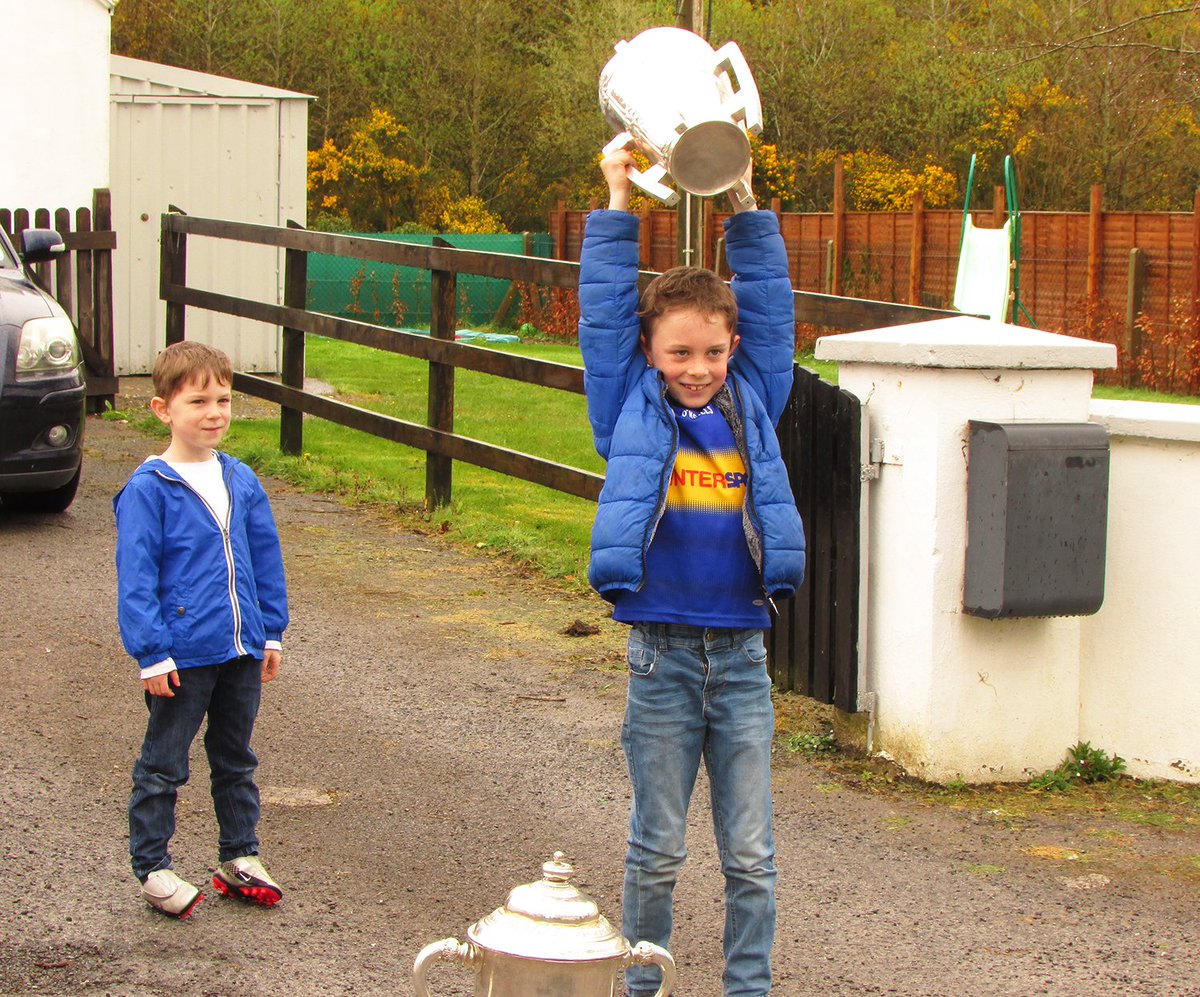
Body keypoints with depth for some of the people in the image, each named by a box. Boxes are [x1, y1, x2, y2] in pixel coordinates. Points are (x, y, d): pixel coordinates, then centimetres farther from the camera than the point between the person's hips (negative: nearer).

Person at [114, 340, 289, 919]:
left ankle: (240, 856, 29)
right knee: (162, 767, 6)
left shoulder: (241, 481, 5)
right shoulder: (148, 490, -12)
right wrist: (152, 653, -15)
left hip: (242, 652, 6)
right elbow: (135, 578, -12)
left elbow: (266, 561, 13)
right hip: (182, 656, -5)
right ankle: (151, 869, 16)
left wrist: (271, 632, 12)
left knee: (236, 761, 17)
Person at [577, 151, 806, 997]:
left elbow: (771, 308, 8)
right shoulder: (632, 411, 1)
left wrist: (747, 210, 6)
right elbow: (604, 315, 0)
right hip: (662, 654, -2)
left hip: (743, 656, 2)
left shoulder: (755, 403, 6)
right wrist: (618, 209, 1)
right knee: (657, 849, 9)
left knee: (751, 854, 7)